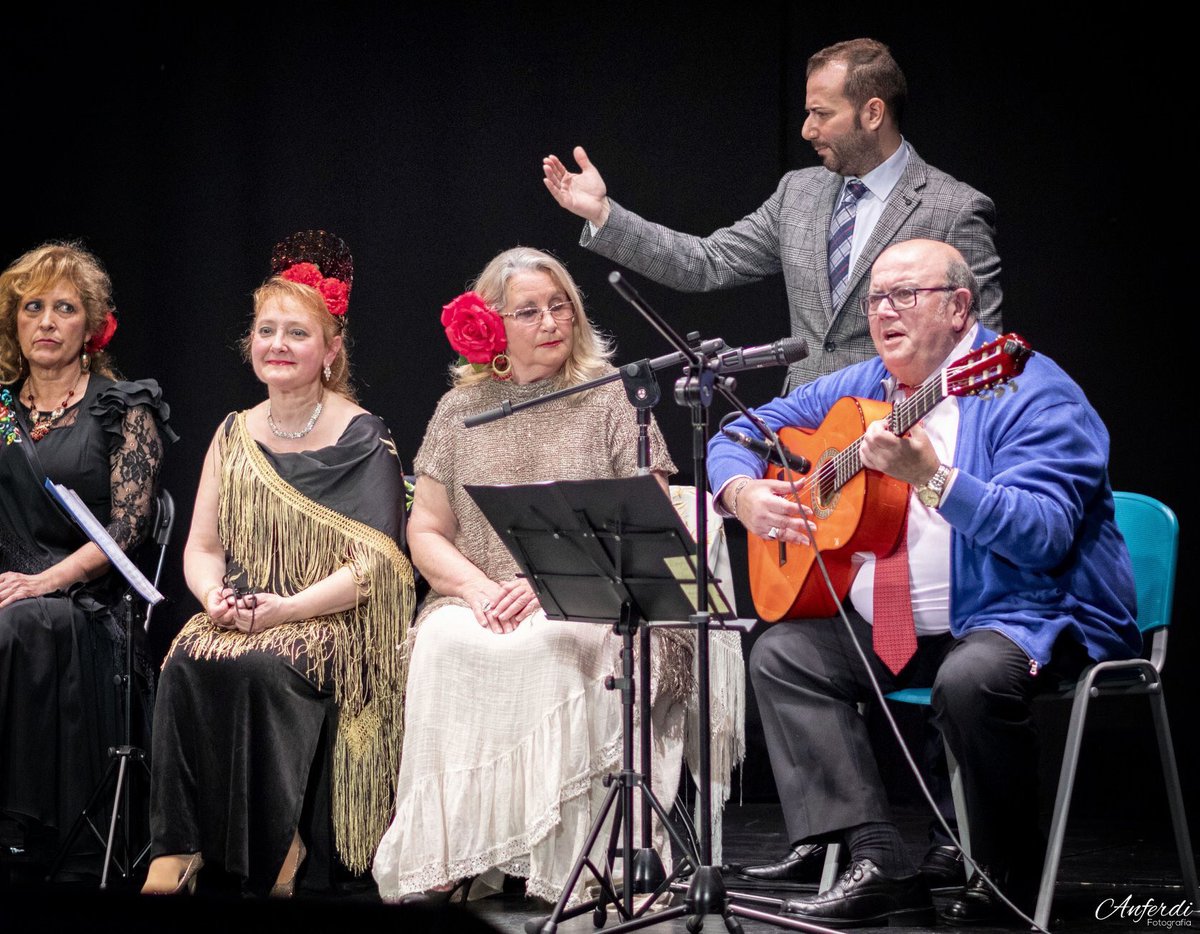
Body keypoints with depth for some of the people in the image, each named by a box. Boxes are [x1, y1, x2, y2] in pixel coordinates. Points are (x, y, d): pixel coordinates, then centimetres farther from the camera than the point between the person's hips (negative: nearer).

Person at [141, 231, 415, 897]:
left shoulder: (361, 439, -2)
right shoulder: (235, 435, 14)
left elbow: (373, 565, -9)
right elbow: (201, 546, 13)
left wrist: (286, 608, -20)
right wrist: (215, 597, -10)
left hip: (332, 622, -4)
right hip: (238, 620, 4)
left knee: (256, 669, -34)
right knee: (188, 664, -29)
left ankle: (279, 852, -20)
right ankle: (179, 847, -25)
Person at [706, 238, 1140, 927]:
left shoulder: (1030, 393, -12)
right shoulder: (862, 387, 12)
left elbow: (1045, 535, -26)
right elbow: (741, 431, 18)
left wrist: (931, 476, -36)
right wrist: (745, 494, -5)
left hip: (1033, 617, -8)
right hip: (890, 630, 8)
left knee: (971, 677, -37)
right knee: (782, 655, -9)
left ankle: (1010, 880, -14)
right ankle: (880, 865, -18)